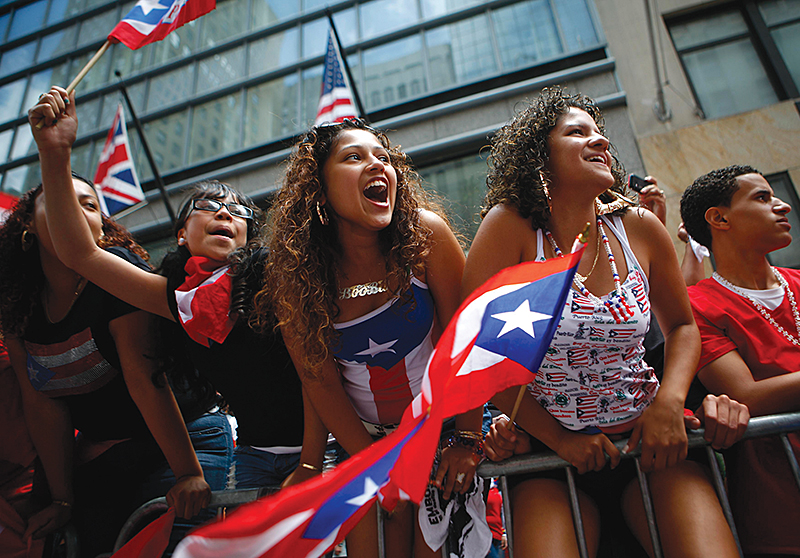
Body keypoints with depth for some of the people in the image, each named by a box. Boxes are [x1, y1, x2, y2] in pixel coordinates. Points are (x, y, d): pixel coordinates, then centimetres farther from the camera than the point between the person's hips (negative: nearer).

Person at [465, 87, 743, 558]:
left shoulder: (640, 229, 1)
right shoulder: (511, 227, -11)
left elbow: (682, 326, 15)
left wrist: (670, 400, -4)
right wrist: (559, 439, -8)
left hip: (647, 438, 3)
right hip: (550, 450, -2)